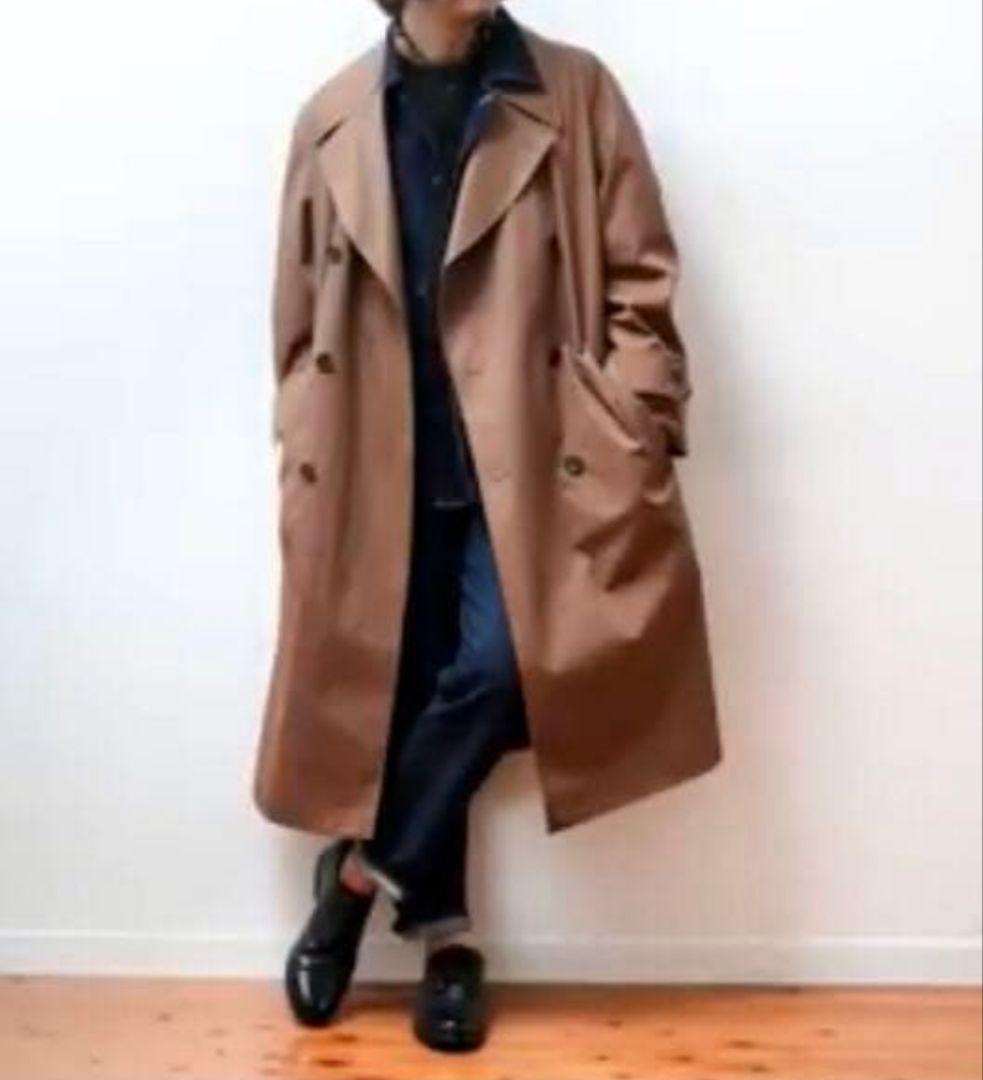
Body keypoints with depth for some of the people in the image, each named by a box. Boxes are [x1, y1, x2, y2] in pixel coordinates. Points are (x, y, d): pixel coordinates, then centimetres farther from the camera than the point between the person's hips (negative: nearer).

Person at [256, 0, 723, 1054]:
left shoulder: (576, 94, 3)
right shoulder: (333, 120, 8)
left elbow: (637, 285, 0)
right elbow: (299, 320, 10)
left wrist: (636, 444, -8)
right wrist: (302, 470, 7)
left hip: (527, 461, -1)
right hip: (384, 473, 2)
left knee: (494, 675, -13)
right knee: (398, 689, 5)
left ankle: (361, 870, 12)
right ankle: (445, 932, 24)